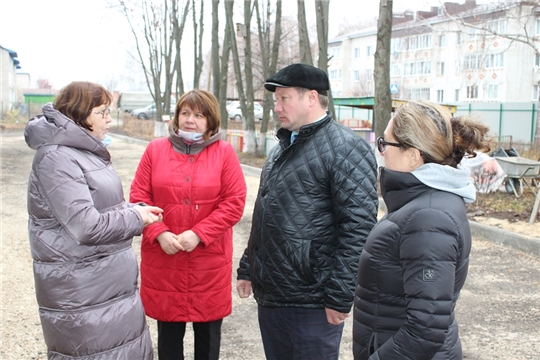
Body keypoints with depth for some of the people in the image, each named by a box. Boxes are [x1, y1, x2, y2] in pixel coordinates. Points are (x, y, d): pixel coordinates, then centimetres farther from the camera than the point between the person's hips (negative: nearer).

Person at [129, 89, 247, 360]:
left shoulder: (224, 152, 0)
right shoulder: (156, 149, 5)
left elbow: (235, 202, -6)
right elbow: (139, 196, 2)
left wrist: (198, 234, -14)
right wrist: (159, 233, -11)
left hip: (209, 260, -1)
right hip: (163, 260, 1)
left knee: (208, 333, 12)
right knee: (169, 332, 13)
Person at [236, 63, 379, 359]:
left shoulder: (345, 147, -13)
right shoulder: (282, 147, 15)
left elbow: (358, 228, -19)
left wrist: (340, 297, -20)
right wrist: (247, 269, 19)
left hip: (311, 303, -8)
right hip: (269, 294, 8)